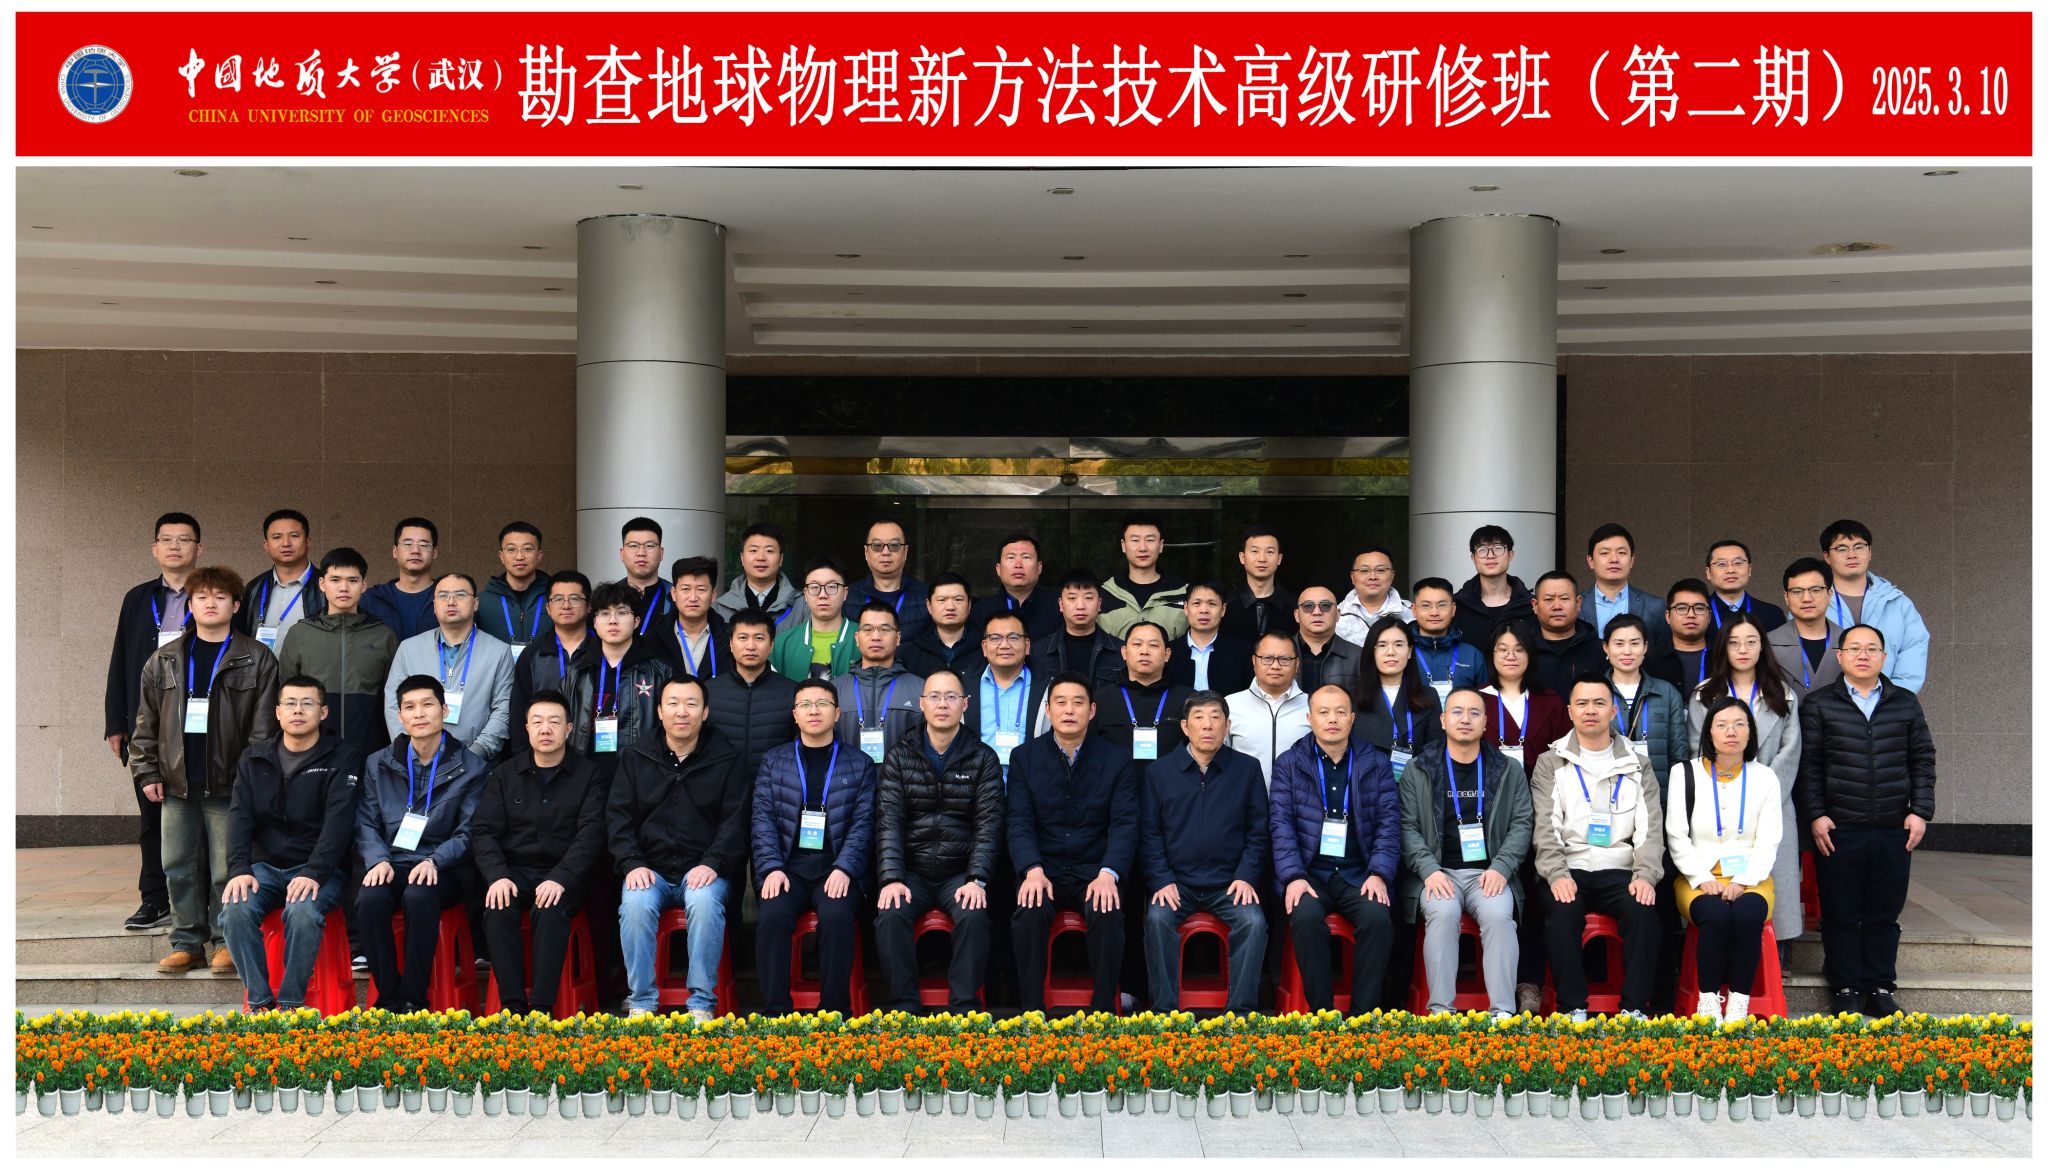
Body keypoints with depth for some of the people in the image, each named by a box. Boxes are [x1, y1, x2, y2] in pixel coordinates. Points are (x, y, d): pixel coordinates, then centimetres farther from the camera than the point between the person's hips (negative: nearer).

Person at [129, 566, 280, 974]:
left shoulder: (257, 660, 0)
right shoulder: (165, 661, 10)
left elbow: (262, 726, -3)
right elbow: (146, 721, 12)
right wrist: (147, 771, 5)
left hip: (227, 784, -3)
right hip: (178, 784, 4)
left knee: (227, 869, -1)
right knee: (179, 867, 7)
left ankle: (227, 942, 10)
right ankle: (187, 943, 16)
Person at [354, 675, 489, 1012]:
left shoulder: (471, 768, 5)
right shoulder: (379, 764, 14)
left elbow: (469, 832, 0)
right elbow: (365, 822, 10)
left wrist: (434, 861, -17)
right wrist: (378, 860, -10)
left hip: (443, 869, -2)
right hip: (392, 865, 3)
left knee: (419, 896, -37)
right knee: (370, 899, -32)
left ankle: (413, 999, -24)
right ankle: (388, 997, -17)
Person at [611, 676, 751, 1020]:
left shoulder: (727, 759, 7)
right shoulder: (635, 759, 12)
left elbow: (736, 821, 1)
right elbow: (618, 817, 7)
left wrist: (713, 863, -14)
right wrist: (632, 864, -9)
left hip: (702, 870, -1)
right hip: (650, 869, 1)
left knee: (705, 903, -33)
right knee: (635, 905, -30)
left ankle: (702, 1003, -23)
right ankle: (641, 1002, -18)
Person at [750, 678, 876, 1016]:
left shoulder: (859, 765, 12)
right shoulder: (774, 761, 15)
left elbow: (863, 823, 2)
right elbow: (763, 819, 5)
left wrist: (843, 869, -14)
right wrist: (772, 868, -10)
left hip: (836, 870, -1)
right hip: (788, 867, 1)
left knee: (837, 917, -31)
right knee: (773, 916, -29)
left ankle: (835, 1012, -19)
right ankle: (776, 1013, -20)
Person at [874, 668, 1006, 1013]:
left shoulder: (983, 759, 4)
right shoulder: (899, 756, 6)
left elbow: (989, 823, -4)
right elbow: (888, 821, -3)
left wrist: (977, 880, -17)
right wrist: (891, 879, -17)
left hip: (961, 872, -1)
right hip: (911, 871, 1)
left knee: (974, 916, -30)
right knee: (891, 914, -28)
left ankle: (964, 1009, -19)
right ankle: (903, 1008, -16)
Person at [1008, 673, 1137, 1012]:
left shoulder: (1117, 759, 4)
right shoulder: (1024, 758, 6)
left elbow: (1125, 824, -3)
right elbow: (1019, 822, -1)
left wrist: (1108, 874, -21)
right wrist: (1033, 870, -20)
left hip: (1095, 870, 0)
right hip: (1044, 868, 0)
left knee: (1108, 916, -31)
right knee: (1028, 915, -31)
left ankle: (1103, 1009, -16)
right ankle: (1032, 1010, -18)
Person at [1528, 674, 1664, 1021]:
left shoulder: (1637, 766, 15)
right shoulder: (1551, 764, 11)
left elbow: (1650, 828, 6)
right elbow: (1545, 827, -1)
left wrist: (1646, 876, -12)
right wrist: (1557, 874, -18)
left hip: (1619, 870, 1)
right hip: (1568, 869, -1)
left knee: (1642, 909, -30)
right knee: (1562, 911, -33)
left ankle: (1634, 1007, -21)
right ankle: (1573, 1008, -24)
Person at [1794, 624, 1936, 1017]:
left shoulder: (1906, 704, 11)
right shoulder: (1818, 705, 3)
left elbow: (1922, 760, 11)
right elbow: (1807, 764, 1)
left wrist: (1921, 810, 3)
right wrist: (1814, 815, -6)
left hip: (1894, 831, 2)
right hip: (1837, 830, -2)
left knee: (1884, 914, 7)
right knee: (1841, 915, 3)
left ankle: (1880, 988, 16)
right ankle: (1846, 989, 12)